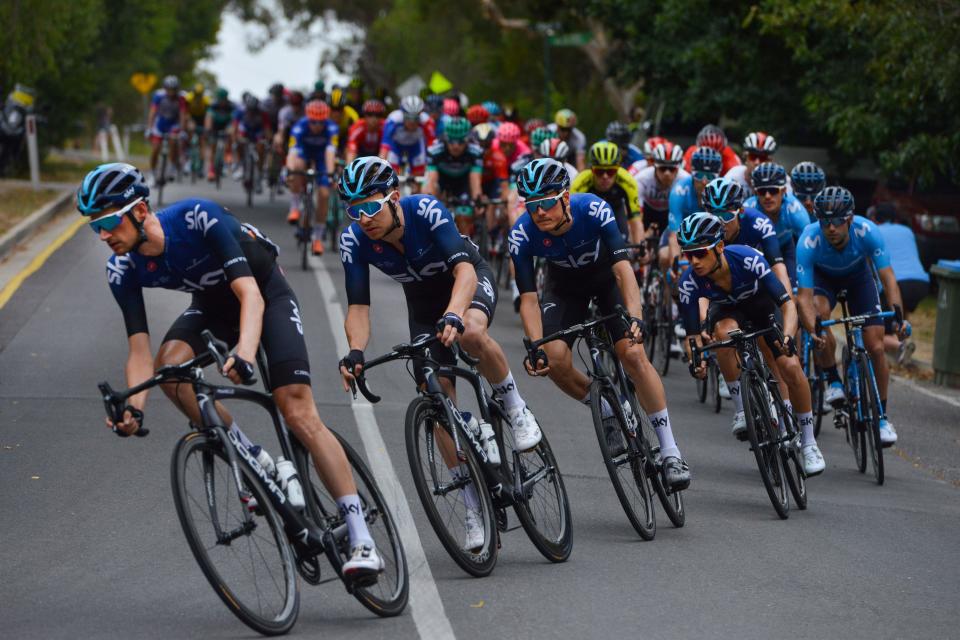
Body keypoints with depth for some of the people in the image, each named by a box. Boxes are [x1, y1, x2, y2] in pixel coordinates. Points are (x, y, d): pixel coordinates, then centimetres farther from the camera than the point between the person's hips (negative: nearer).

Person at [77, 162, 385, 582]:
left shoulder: (198, 218, -34)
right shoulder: (123, 270, -18)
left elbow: (250, 294, -40)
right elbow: (140, 350, -18)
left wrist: (245, 353, -57)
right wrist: (134, 409, -36)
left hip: (266, 293, -5)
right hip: (212, 306, 5)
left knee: (298, 412, -18)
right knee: (170, 364, -28)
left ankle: (362, 541, -17)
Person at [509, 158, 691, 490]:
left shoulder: (593, 209, -34)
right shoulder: (522, 235, -29)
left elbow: (623, 269, -38)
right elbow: (528, 298, -27)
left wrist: (635, 318, -52)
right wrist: (536, 348, -40)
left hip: (607, 276, -2)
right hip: (565, 285, 2)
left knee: (633, 355, -18)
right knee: (553, 361, -19)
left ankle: (671, 452, -11)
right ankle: (608, 414, 10)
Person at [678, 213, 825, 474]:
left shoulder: (747, 258, -37)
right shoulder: (689, 281, -31)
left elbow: (787, 303, -36)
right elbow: (693, 333, -25)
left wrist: (787, 338, -53)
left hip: (761, 302, -1)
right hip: (726, 309, 1)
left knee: (790, 367, -17)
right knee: (724, 332, -35)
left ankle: (808, 442, 2)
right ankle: (741, 410, -19)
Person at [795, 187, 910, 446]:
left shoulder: (867, 231, -35)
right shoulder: (808, 242, -37)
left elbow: (888, 278, -37)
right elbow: (804, 296, -38)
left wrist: (898, 315, -53)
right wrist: (813, 332, -55)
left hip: (858, 274, 1)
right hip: (823, 276, -1)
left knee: (876, 346, -9)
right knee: (820, 312, -35)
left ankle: (881, 416, 8)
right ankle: (833, 381, -14)